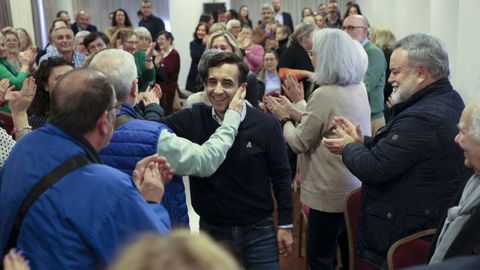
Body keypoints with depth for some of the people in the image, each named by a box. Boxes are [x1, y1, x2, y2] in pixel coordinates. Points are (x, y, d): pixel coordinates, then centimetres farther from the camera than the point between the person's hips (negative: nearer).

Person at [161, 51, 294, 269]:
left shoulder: (265, 125, -11)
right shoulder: (193, 119, -8)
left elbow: (281, 176, -3)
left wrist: (285, 225, 0)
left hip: (258, 231, -1)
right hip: (211, 230, 2)